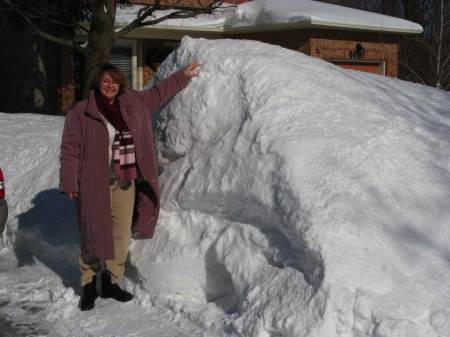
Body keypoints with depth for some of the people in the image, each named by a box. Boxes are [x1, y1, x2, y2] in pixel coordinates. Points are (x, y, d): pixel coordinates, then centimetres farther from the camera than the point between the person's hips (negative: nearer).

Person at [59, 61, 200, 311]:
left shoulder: (134, 103, 11)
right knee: (94, 234, -1)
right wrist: (69, 183, -9)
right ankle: (89, 286, 11)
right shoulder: (81, 113, -3)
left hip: (125, 183, 5)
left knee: (122, 234, 7)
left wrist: (184, 76, 29)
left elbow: (158, 93, 26)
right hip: (94, 184, -5)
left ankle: (111, 282, 20)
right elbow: (70, 149, -4)